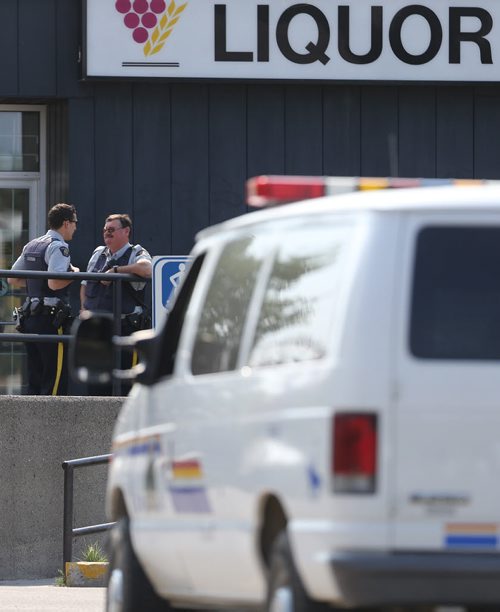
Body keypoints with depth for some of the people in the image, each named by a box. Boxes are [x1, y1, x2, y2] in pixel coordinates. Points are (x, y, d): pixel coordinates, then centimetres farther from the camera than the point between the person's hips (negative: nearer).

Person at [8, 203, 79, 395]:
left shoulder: (31, 246, 16)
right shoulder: (58, 247, -10)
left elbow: (12, 279, 20)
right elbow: (54, 283, -21)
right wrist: (74, 274, -4)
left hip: (30, 317, 9)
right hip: (51, 319, -9)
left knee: (34, 381, 10)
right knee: (56, 380, -7)